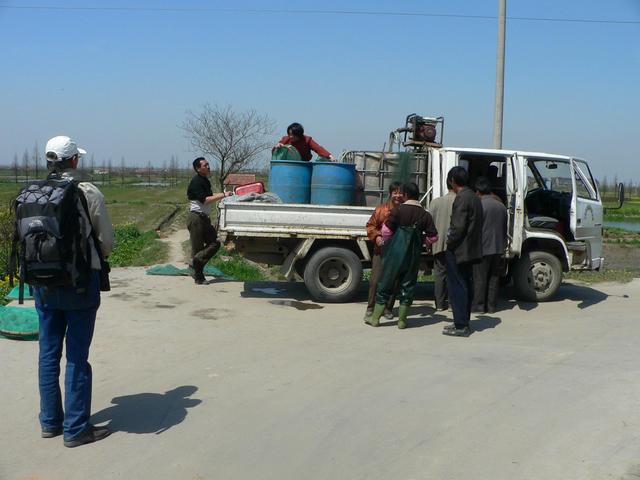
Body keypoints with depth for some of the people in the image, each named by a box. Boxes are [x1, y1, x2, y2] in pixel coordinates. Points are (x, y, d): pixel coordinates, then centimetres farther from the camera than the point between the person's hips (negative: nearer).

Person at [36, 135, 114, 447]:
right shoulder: (88, 193, -11)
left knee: (48, 352, 14)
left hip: (44, 281, 5)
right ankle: (76, 429, 11)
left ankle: (50, 421, 26)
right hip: (80, 281, -4)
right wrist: (97, 255, 16)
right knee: (77, 356, 3)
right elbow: (107, 240, -5)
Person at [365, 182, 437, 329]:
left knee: (385, 283, 7)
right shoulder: (425, 214, 2)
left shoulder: (398, 210, -7)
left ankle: (375, 317, 12)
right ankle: (402, 320, 12)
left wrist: (387, 241, 13)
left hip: (395, 252, -2)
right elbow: (433, 237, 3)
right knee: (407, 285, 10)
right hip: (413, 255, 2)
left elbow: (386, 230, -8)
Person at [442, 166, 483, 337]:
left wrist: (449, 242, -8)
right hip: (470, 250, 10)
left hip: (458, 251, -10)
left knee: (457, 287, -4)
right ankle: (464, 322, 23)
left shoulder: (462, 198, -17)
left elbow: (458, 227, -22)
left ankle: (461, 326, -2)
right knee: (466, 287, 15)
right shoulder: (474, 197, 13)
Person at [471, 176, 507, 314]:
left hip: (483, 248, -6)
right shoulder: (501, 206, 9)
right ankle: (491, 305, 14)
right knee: (494, 278, 10)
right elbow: (505, 228, 15)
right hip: (498, 247, 6)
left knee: (480, 278, 1)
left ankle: (478, 305, 5)